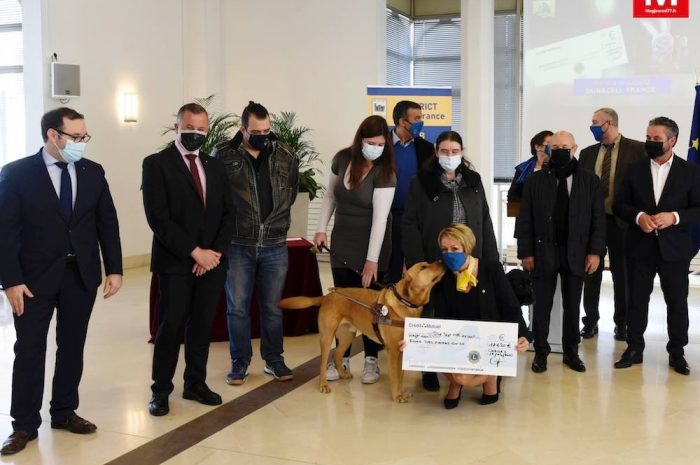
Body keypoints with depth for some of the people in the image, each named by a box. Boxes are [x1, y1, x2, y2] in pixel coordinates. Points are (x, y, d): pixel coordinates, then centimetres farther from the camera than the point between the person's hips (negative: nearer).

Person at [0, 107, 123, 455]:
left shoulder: (93, 172, 4)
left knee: (72, 347, 12)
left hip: (82, 274, 4)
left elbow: (107, 222, 7)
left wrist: (114, 269, 1)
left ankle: (64, 412, 27)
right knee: (29, 350, 3)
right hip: (36, 277, -3)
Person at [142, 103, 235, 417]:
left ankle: (196, 384, 24)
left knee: (202, 325, 10)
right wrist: (195, 252, -15)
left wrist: (216, 252, -5)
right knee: (171, 327, 2)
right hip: (175, 262, -5)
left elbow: (227, 213, 11)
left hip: (212, 261, 5)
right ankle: (160, 390, 16)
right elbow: (158, 218, -12)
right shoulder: (156, 164, -4)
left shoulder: (214, 166, 13)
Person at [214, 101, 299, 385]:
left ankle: (274, 360, 26)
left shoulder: (286, 157, 1)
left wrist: (276, 218, 10)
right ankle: (240, 362, 21)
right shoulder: (224, 155, -8)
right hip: (237, 246, -2)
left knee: (272, 307, 11)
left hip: (275, 246, 2)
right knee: (237, 307, 6)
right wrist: (235, 220, 1)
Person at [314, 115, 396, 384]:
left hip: (371, 245, -4)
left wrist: (372, 259, -24)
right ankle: (342, 357, 18)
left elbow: (380, 217, -22)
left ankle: (371, 360, 16)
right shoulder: (342, 159, -3)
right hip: (342, 242, 4)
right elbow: (330, 195, 11)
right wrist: (321, 228, 3)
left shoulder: (384, 172, -17)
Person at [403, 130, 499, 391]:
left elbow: (485, 224, 11)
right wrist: (416, 264, -14)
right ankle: (430, 370, 14)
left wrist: (491, 261, 4)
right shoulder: (421, 183, -3)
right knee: (432, 315, 3)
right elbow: (410, 226, -6)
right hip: (433, 262, -3)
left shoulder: (473, 181, 9)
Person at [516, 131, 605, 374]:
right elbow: (524, 220, -1)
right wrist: (526, 253, -6)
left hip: (576, 254, 1)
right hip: (543, 253, -1)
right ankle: (541, 353, 16)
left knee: (572, 306, 11)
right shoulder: (535, 180, 0)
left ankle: (571, 352, 23)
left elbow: (598, 219, 2)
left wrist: (595, 251, -5)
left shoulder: (590, 180, 2)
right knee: (541, 306, 5)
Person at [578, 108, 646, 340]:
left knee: (622, 275, 7)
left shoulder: (637, 149, -3)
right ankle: (591, 321, 19)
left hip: (622, 222, -3)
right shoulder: (588, 153, 9)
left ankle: (621, 323, 20)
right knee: (591, 273, 8)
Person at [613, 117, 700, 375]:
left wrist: (675, 216, -19)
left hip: (674, 248, -1)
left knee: (677, 303, 7)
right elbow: (619, 205, 4)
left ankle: (676, 353, 19)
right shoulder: (635, 170, 6)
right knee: (637, 301, 7)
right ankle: (634, 349, 17)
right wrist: (638, 216, -14)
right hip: (640, 247, 1)